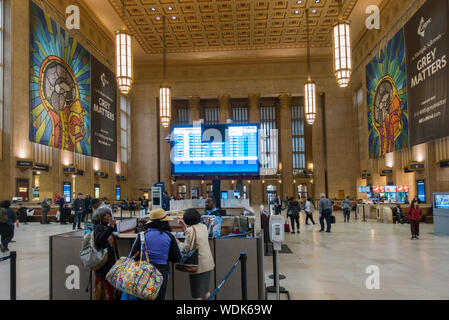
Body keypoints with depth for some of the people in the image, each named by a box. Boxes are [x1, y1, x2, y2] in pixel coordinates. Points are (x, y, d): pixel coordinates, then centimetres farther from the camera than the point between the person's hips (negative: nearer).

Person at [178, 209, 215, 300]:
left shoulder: (190, 230, -18)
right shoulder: (203, 226, 5)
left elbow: (187, 248, -19)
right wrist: (184, 226, 20)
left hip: (198, 265, -8)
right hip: (209, 263, 8)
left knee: (197, 295, 6)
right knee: (205, 291, 24)